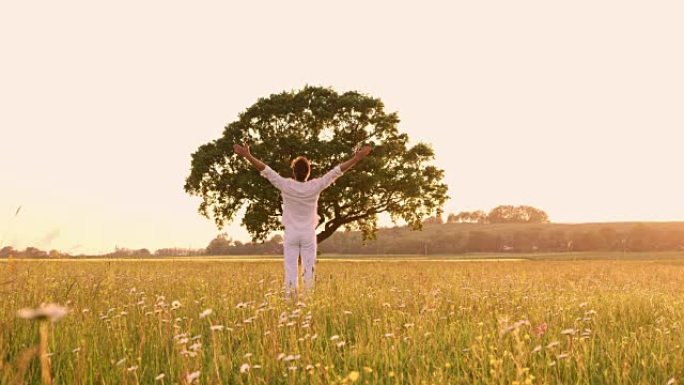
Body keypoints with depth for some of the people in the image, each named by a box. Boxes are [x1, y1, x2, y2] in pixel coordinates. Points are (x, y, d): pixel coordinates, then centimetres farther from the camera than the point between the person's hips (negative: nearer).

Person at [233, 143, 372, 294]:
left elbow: (265, 170, -13)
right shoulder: (314, 186, -11)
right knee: (308, 269, 3)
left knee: (290, 269, 0)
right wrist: (357, 157, -11)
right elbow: (337, 171, -12)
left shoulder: (286, 185, -12)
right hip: (308, 233, 0)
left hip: (291, 233, 0)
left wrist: (247, 155, -11)